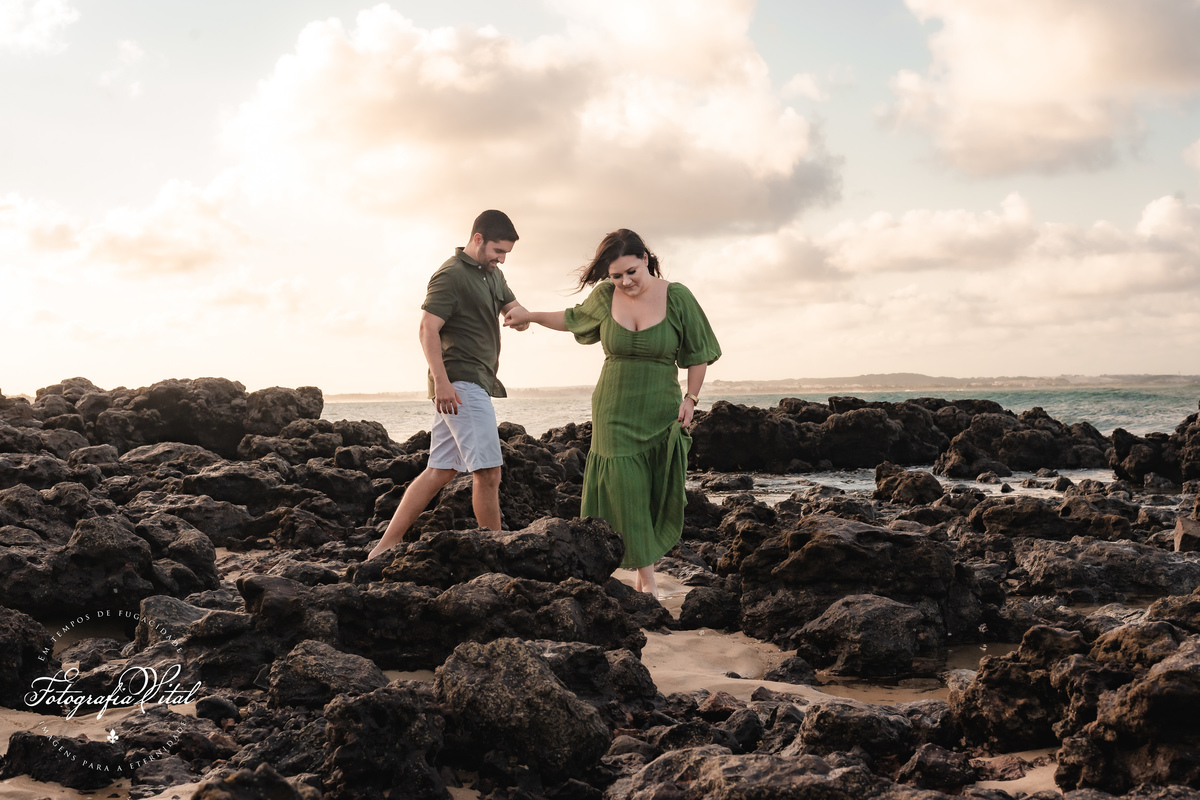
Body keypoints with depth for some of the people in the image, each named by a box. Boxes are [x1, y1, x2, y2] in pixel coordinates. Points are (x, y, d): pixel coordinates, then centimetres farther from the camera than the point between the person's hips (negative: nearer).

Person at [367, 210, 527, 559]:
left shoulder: (492, 274, 20)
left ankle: (386, 546, 9)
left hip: (477, 383, 10)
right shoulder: (451, 275, -10)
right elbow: (428, 329, -16)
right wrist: (441, 381, -25)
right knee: (488, 471, -9)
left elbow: (515, 309, 20)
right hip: (460, 384, -10)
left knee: (441, 471, 8)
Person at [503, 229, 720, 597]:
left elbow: (697, 352, 2)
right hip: (615, 411, 1)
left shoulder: (676, 297, -7)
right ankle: (647, 576, -7)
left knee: (659, 494, 0)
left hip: (660, 411, 0)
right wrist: (530, 316, 25)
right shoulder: (605, 296, -1)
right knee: (625, 488, -10)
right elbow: (573, 319, 21)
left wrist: (691, 398, -3)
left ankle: (644, 568, 16)